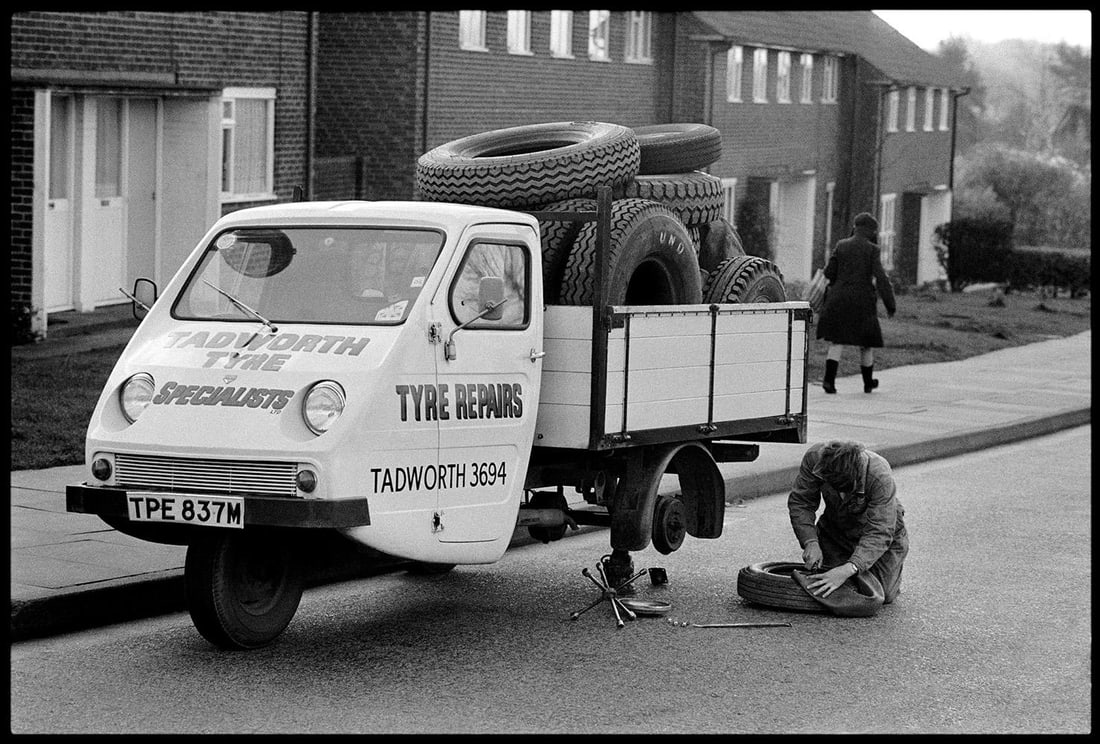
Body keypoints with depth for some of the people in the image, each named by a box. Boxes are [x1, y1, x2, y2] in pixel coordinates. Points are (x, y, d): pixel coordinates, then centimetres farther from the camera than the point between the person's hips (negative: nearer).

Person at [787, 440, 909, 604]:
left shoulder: (881, 477, -39)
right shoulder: (814, 457, -31)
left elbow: (879, 534, -40)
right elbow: (799, 502, -19)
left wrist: (849, 569, -53)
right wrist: (810, 542, -34)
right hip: (834, 528, 3)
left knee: (882, 594, -10)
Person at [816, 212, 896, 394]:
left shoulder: (841, 246, 2)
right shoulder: (872, 250, -7)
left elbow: (829, 272, 4)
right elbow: (881, 278, -13)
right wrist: (890, 304, -9)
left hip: (839, 300, 2)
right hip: (862, 302, -2)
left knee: (837, 342, 3)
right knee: (866, 343, 14)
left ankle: (829, 379, -15)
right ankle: (868, 383, 26)